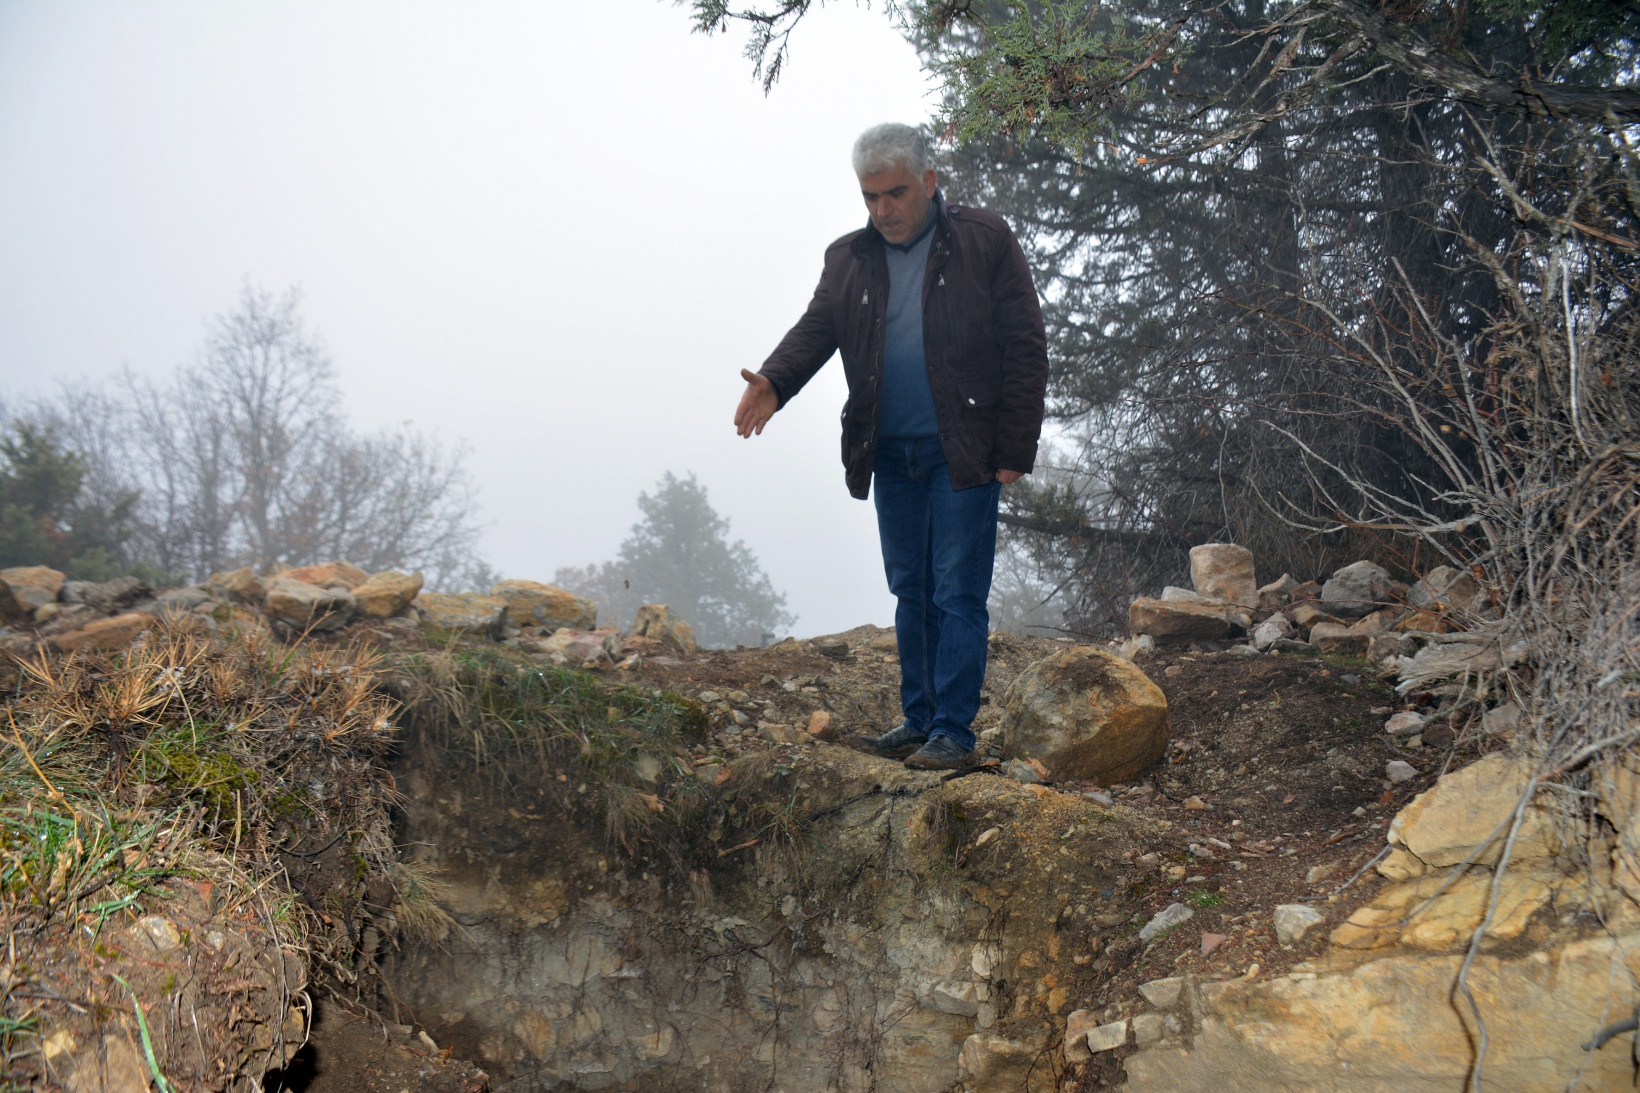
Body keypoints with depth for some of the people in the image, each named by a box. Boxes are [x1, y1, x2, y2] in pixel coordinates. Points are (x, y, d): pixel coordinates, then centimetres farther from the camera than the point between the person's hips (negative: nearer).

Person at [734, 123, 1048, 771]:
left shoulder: (985, 243, -1)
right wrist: (773, 382, -19)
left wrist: (1015, 449, -8)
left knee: (957, 595, -4)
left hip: (962, 452, -5)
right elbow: (817, 328, 3)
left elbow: (1025, 348, -3)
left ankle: (953, 732, 2)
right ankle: (917, 722, 20)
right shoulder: (847, 259, 12)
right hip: (890, 456, 5)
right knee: (911, 594, 11)